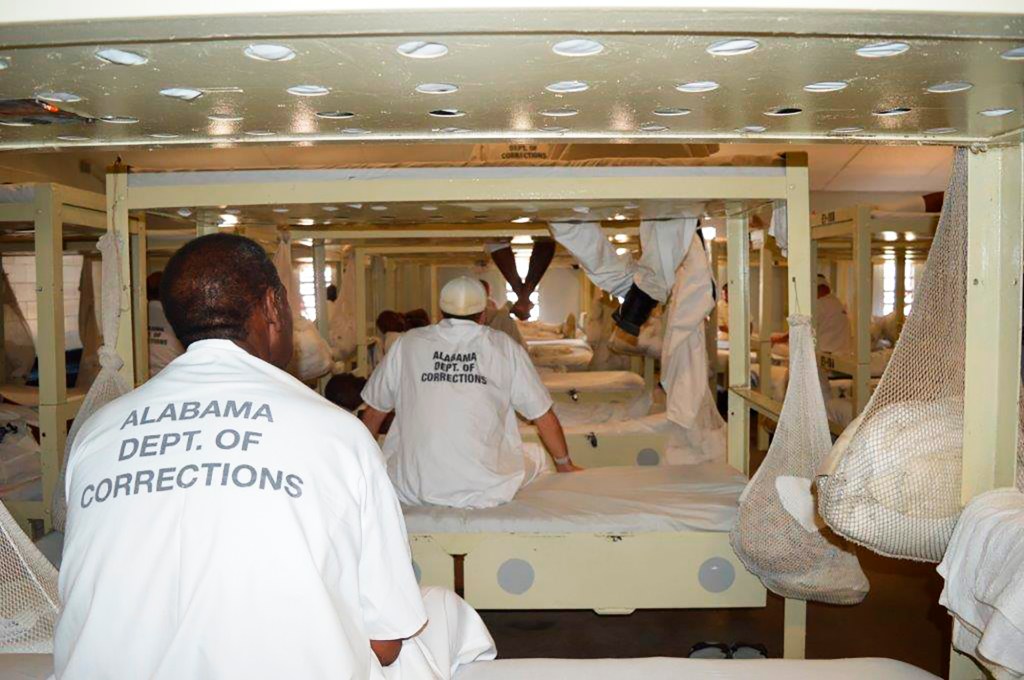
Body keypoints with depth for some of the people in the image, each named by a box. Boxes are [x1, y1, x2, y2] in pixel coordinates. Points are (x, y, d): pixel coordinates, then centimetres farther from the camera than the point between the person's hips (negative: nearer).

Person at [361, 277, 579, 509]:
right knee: (536, 454, 25)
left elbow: (373, 413, 14)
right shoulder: (504, 347, 3)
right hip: (483, 493, -1)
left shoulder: (407, 344, 5)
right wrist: (564, 464, 26)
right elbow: (544, 416, 9)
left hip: (411, 492, 2)